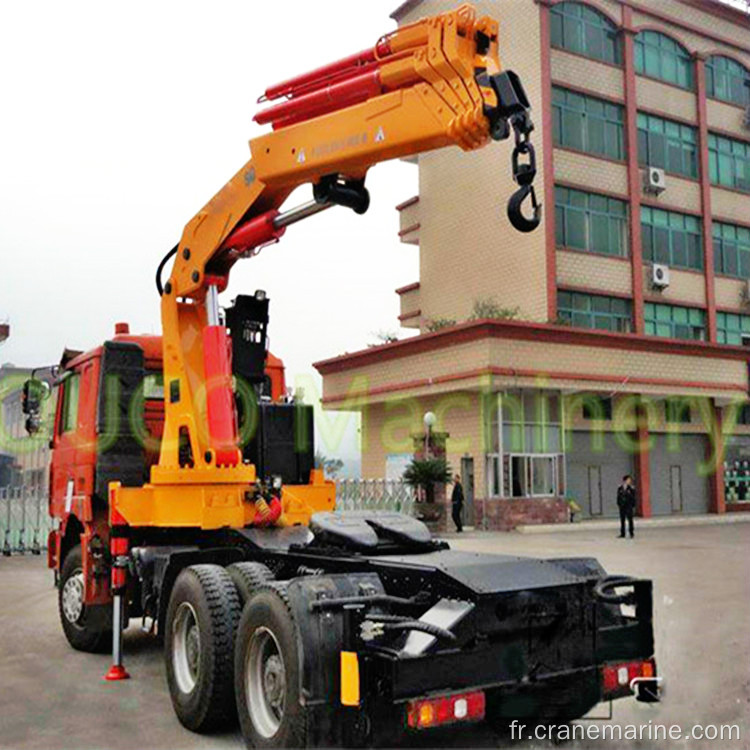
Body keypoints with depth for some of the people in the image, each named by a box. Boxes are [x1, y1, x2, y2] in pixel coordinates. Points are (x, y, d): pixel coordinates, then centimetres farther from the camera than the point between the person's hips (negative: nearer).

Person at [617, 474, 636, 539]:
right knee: (622, 520, 6)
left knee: (630, 519, -3)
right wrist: (618, 504, 2)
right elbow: (618, 497, 7)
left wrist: (633, 506, -6)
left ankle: (631, 533, 5)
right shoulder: (620, 488, 4)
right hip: (622, 506, 3)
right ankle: (622, 534, 11)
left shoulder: (631, 488, -2)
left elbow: (633, 497, -1)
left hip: (629, 506, -3)